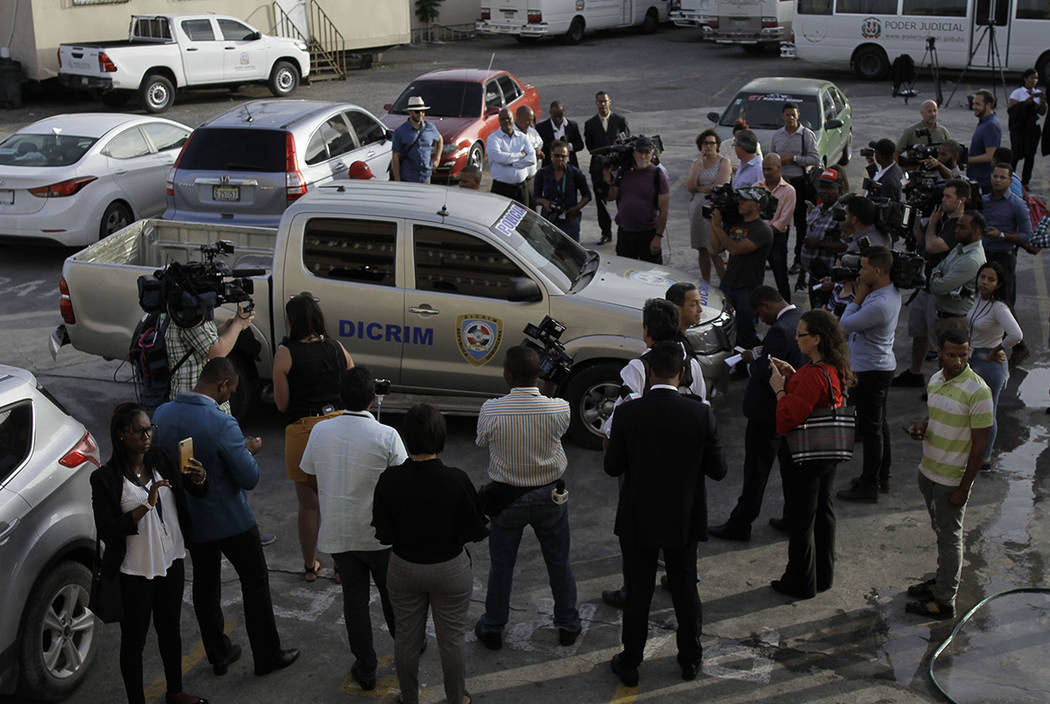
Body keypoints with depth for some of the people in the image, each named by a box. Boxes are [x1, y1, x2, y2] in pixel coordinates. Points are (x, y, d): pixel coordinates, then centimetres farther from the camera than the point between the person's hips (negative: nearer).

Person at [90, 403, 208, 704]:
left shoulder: (162, 461, -3)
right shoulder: (106, 478, -17)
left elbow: (198, 492, 8)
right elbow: (106, 532, -21)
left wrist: (199, 478, -15)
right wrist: (146, 505, -29)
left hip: (171, 561, 5)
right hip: (135, 571, -5)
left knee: (170, 629, 21)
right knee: (134, 640, 8)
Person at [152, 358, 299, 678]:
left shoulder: (162, 414, -7)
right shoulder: (221, 424, -27)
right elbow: (250, 477, -22)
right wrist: (249, 450, -2)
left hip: (188, 518, 6)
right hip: (230, 520, -6)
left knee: (205, 585, 19)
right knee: (255, 583, 11)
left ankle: (218, 655, 31)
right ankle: (267, 656, 19)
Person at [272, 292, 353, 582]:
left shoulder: (286, 354, -10)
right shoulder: (337, 349, 1)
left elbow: (282, 404, -7)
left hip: (303, 430, -3)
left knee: (308, 504, 11)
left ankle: (310, 566, 24)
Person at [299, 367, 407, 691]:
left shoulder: (320, 431, -8)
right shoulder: (386, 436, -20)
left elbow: (313, 479, 4)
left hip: (337, 533, 3)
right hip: (378, 533, -2)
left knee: (354, 598, 15)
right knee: (391, 593, 20)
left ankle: (365, 670, 24)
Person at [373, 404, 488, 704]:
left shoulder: (389, 480, -18)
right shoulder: (456, 480, -23)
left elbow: (384, 535, -11)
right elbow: (477, 531, -13)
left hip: (404, 571, 2)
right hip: (450, 571, -1)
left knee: (406, 638, 20)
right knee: (451, 639, 17)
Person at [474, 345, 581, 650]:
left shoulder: (491, 410, -23)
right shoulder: (559, 408, -21)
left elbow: (482, 442, -4)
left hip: (507, 499, -1)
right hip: (550, 497, 1)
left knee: (501, 565, 17)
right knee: (559, 562, 20)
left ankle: (492, 629, 34)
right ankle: (567, 625, 36)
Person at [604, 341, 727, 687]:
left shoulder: (628, 413, -16)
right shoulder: (700, 414, -15)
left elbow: (612, 467, -7)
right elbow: (718, 469, -7)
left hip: (638, 520, -1)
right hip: (683, 520, 1)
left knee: (637, 593, 13)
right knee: (685, 590, 19)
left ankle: (630, 663, 26)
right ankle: (690, 659, 33)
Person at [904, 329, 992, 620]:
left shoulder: (978, 391, -20)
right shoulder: (935, 380, 3)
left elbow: (980, 443, -17)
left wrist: (964, 487, -17)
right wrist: (922, 426, -2)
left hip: (953, 478, -7)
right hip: (928, 470, 7)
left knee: (950, 537, 3)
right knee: (940, 531, 21)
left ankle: (944, 602, 13)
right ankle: (942, 580, 37)